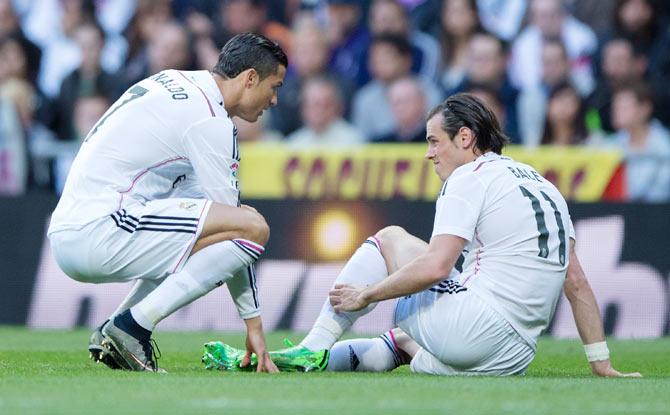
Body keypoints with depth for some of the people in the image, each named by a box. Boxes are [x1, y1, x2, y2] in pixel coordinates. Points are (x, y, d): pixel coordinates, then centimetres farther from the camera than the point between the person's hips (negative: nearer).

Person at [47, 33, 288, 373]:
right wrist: (253, 321, -3)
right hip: (99, 233, -10)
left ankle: (110, 336, 11)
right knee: (253, 227, -16)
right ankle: (133, 326, -14)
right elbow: (229, 217, -7)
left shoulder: (175, 82, 20)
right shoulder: (209, 119, -8)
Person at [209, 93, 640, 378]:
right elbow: (576, 280, 17)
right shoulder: (545, 186, 20)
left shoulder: (471, 178, -3)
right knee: (403, 341, 35)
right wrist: (602, 363, 17)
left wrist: (365, 294, -5)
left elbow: (435, 266, -15)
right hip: (517, 358, 8)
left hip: (472, 330, -8)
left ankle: (314, 347, 10)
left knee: (390, 238, 14)